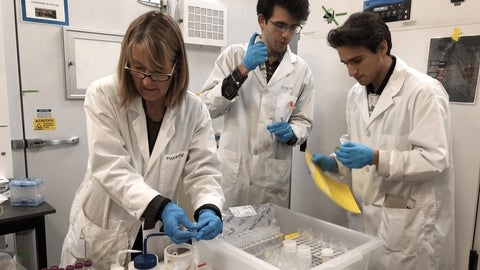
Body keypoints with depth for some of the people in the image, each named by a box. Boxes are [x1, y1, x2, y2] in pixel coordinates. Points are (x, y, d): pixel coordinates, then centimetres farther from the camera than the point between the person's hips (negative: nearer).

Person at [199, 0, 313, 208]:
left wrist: (290, 134, -14)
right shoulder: (234, 55, -2)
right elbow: (206, 107, -8)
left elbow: (303, 121, 8)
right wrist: (242, 70, -16)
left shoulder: (301, 70, 1)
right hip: (232, 172, -1)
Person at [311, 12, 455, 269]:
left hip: (408, 222, -6)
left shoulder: (423, 91, -14)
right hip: (365, 215, 6)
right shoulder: (355, 94, 7)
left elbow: (436, 159, -17)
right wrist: (336, 162, -2)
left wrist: (376, 158, -27)